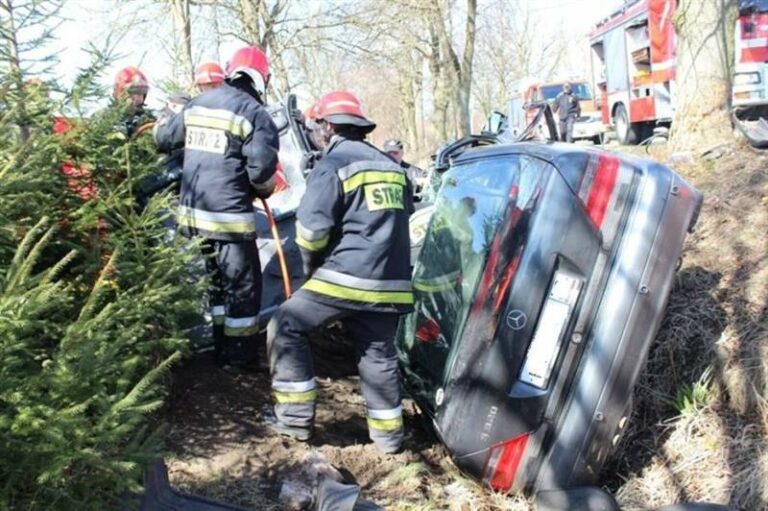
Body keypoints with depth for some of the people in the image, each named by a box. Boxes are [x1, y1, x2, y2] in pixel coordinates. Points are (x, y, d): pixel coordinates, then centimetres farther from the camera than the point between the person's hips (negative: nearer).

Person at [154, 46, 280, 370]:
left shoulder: (196, 105, 9)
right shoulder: (255, 114, -11)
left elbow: (163, 140, 20)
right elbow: (262, 170, -20)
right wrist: (264, 191, 2)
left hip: (191, 215, 7)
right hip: (229, 218, -7)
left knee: (217, 283, 20)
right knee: (243, 288, 5)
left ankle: (222, 350, 29)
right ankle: (240, 359, 12)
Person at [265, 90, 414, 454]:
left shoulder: (334, 163, -6)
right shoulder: (391, 167, 17)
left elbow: (312, 227, -12)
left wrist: (311, 266, 6)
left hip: (347, 275, -7)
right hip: (390, 281, 7)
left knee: (285, 328, 6)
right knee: (379, 353, 16)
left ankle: (295, 416, 8)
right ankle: (388, 433, 19)